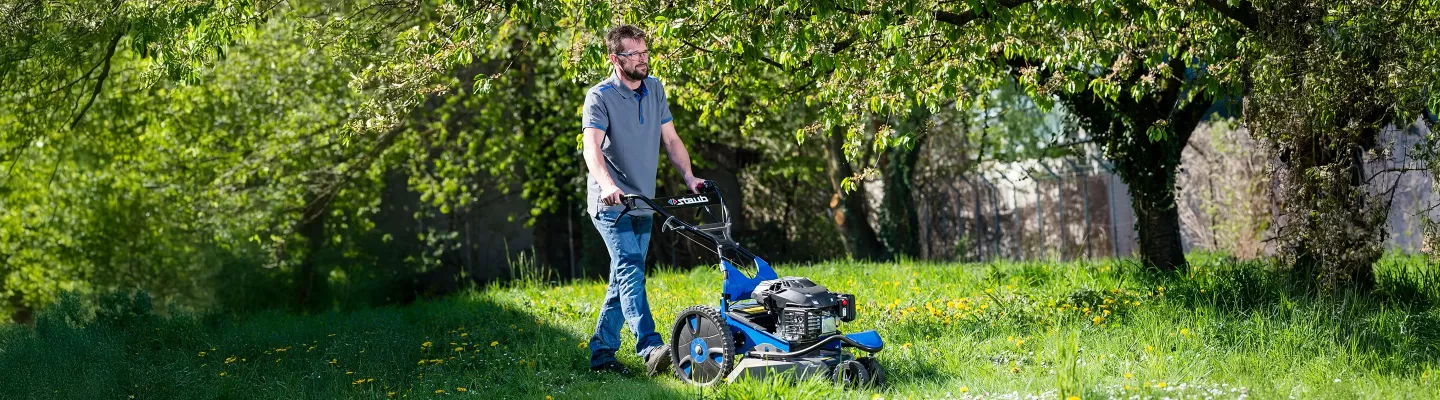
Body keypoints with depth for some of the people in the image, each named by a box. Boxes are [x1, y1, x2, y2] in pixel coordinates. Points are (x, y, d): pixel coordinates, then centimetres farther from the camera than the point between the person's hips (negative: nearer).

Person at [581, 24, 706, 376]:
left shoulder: (655, 89, 10)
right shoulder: (600, 96, -11)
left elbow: (670, 140, 14)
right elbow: (592, 147, -25)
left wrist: (689, 177, 0)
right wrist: (608, 185, -42)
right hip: (611, 204, -7)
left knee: (623, 281, 10)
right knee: (630, 270, -22)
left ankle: (601, 354, 18)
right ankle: (651, 349, -35)